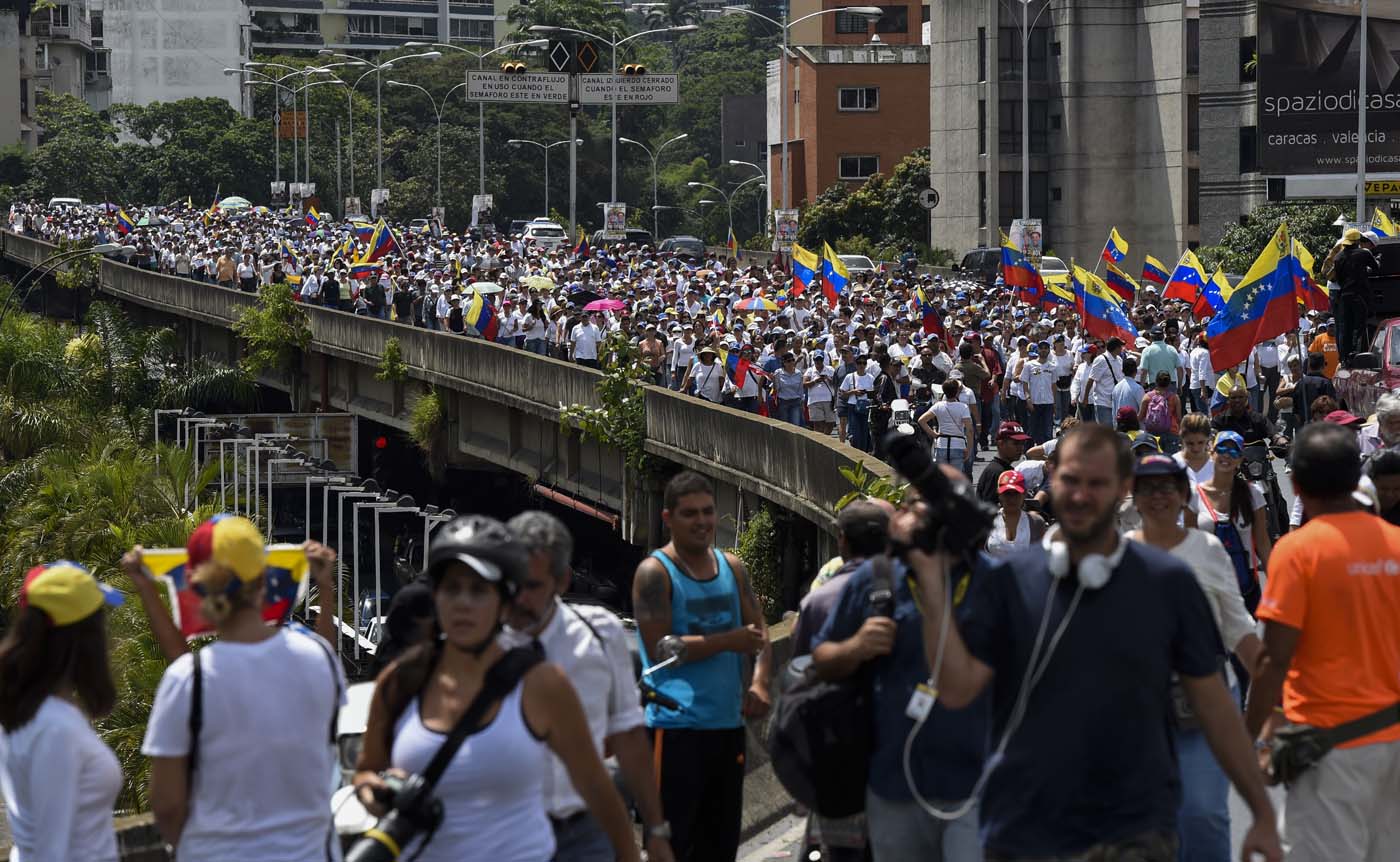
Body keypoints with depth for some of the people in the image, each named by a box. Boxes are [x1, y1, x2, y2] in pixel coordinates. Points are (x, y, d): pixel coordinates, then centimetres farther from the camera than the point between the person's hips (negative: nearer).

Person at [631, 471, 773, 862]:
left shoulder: (732, 567, 12)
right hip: (676, 725, -7)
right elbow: (658, 648, -15)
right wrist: (729, 641, -18)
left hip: (728, 723, 7)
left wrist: (759, 682, -6)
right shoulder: (655, 572, -7)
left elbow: (758, 631, 13)